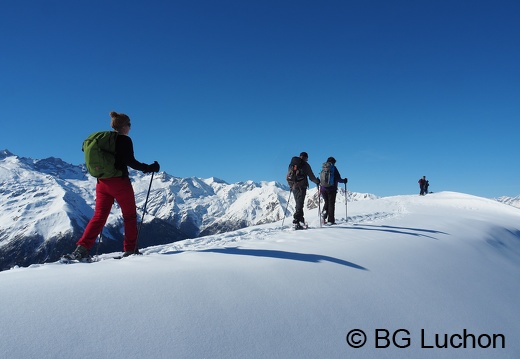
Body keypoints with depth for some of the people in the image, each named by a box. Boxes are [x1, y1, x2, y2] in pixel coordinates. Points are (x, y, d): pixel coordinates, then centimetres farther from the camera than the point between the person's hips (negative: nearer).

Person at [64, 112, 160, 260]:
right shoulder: (125, 140, -8)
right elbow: (131, 162, -15)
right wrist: (150, 168, -6)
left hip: (102, 182, 6)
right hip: (120, 183, -6)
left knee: (99, 216, 9)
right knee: (130, 216, 7)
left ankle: (81, 248, -3)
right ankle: (130, 250, 12)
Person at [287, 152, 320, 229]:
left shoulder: (291, 164, 13)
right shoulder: (305, 165, -2)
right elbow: (311, 176, 0)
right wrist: (317, 181, 18)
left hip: (293, 187, 6)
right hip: (301, 187, -6)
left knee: (298, 204, 17)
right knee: (299, 205, -8)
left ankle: (301, 220, 23)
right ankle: (296, 222, -17)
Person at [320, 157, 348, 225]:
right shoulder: (333, 168, -4)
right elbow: (338, 179, -7)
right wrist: (344, 180, 12)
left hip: (323, 189, 4)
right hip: (331, 189, -4)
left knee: (326, 202, 19)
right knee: (331, 204, 3)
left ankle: (324, 211, -8)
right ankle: (330, 220, 1)